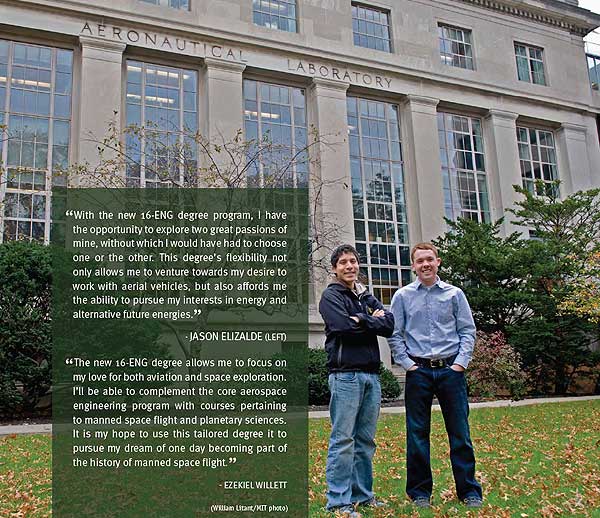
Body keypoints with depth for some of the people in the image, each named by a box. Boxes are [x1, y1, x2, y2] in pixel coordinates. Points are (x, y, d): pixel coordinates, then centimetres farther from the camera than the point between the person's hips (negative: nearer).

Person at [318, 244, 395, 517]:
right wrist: (373, 321, -3)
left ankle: (363, 494, 21)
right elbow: (345, 326, -17)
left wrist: (361, 320, -10)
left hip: (371, 374, 7)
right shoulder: (331, 296, 0)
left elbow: (389, 325, 4)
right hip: (345, 374, -6)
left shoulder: (367, 297, 18)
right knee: (343, 439, -5)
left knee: (366, 439, 11)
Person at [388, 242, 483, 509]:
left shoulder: (454, 294, 6)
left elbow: (468, 331, 6)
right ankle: (420, 492, 17)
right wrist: (408, 364, -4)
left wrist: (460, 362, -4)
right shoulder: (402, 296, 5)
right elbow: (395, 335, 4)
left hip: (451, 370, 0)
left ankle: (469, 491, 16)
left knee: (460, 432, 4)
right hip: (418, 372, 0)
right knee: (417, 434, 5)